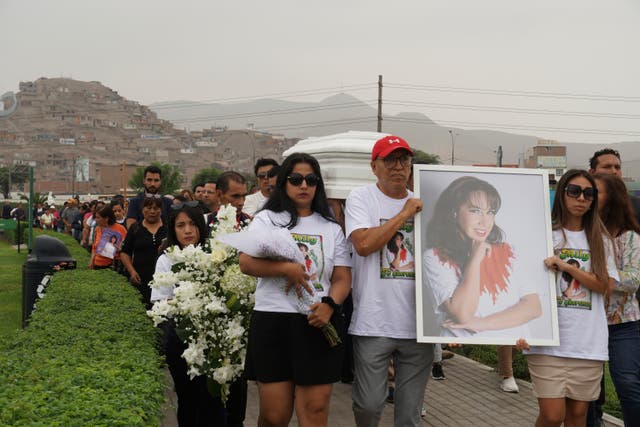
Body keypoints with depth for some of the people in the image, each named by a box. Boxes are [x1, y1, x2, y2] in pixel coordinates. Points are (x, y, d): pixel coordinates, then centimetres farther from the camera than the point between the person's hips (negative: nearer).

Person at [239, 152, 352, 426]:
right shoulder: (266, 219, 7)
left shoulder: (331, 228, 13)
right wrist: (287, 269, -14)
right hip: (272, 322, -1)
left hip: (318, 323, 2)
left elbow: (343, 278, 7)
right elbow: (246, 263, -6)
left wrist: (329, 304, -12)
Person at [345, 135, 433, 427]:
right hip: (373, 324, -3)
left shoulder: (423, 205, 12)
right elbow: (363, 244, -17)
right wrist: (405, 213, -10)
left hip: (418, 325, 4)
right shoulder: (361, 198, 0)